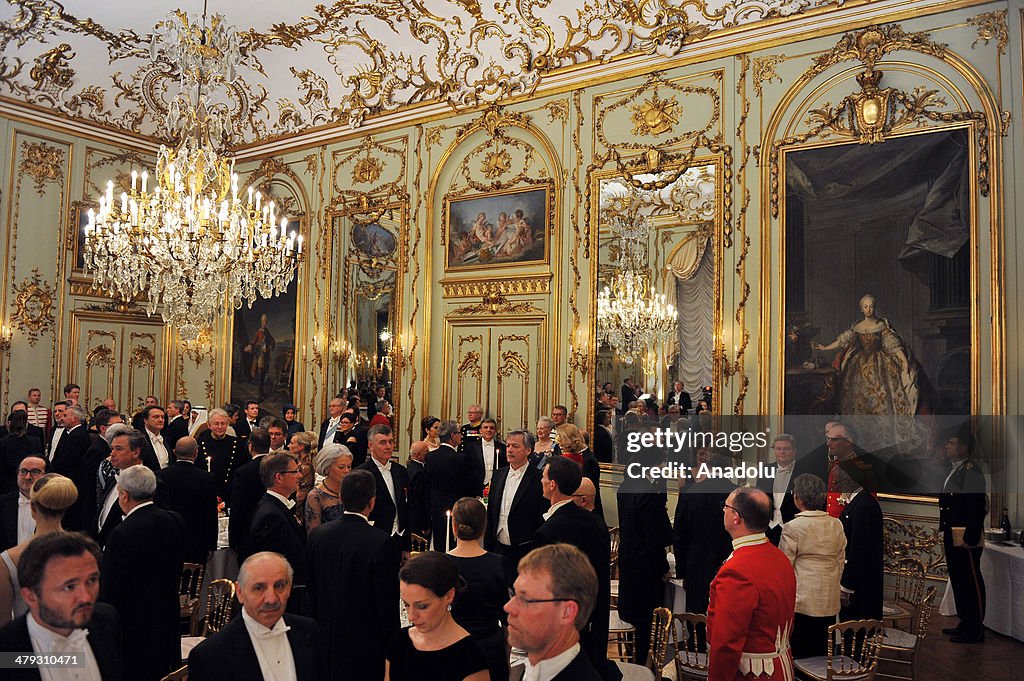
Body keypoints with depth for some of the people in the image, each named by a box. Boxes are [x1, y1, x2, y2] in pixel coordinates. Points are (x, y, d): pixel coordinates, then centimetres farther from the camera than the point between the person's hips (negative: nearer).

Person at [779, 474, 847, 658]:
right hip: (829, 602, 5)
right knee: (823, 652, 13)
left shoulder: (792, 527, -12)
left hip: (801, 601, -5)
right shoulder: (836, 525, 3)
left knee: (798, 653, 3)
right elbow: (841, 561, 11)